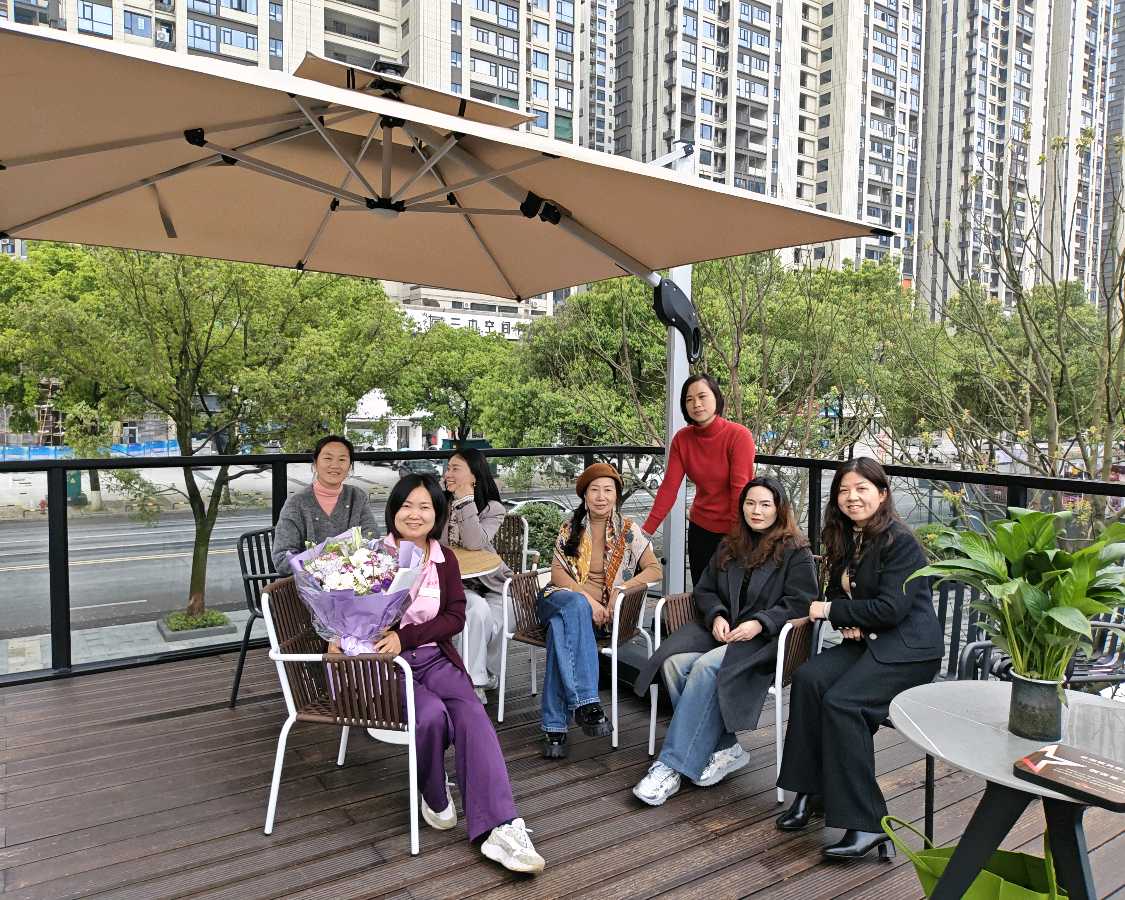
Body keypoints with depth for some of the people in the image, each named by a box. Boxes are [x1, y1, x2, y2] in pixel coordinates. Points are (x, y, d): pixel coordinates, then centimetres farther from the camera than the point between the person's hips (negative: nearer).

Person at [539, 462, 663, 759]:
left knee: (561, 627, -35)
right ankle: (586, 702, -45)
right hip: (561, 598, 1)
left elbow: (655, 570, 0)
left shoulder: (628, 531, 9)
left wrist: (622, 587, -18)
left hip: (599, 613, -1)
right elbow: (558, 572, 1)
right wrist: (586, 598, -16)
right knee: (575, 606, -38)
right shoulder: (569, 528, 12)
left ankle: (555, 726, -37)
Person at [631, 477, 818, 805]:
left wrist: (759, 623, -17)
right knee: (674, 661, -26)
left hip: (765, 640, -5)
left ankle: (671, 765, -28)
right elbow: (704, 590, 20)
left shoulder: (797, 552, 4)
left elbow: (799, 603, -4)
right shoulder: (729, 547, 21)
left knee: (706, 667, -33)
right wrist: (717, 616, -1)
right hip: (721, 630, 6)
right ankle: (723, 749, -17)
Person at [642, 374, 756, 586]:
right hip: (701, 528, 4)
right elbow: (669, 487, -7)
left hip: (736, 529, -4)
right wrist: (646, 531, -15)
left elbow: (741, 488, -20)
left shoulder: (739, 435, -16)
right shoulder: (682, 439, -3)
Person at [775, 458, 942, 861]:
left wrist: (831, 610, -12)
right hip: (866, 641, 7)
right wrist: (848, 621, -4)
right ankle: (811, 791, -12)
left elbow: (891, 608, -20)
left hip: (908, 649, -7)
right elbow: (838, 591, 19)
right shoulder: (846, 539, 11)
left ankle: (867, 824, -20)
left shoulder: (900, 541, -13)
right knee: (808, 678, -20)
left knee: (841, 701, -28)